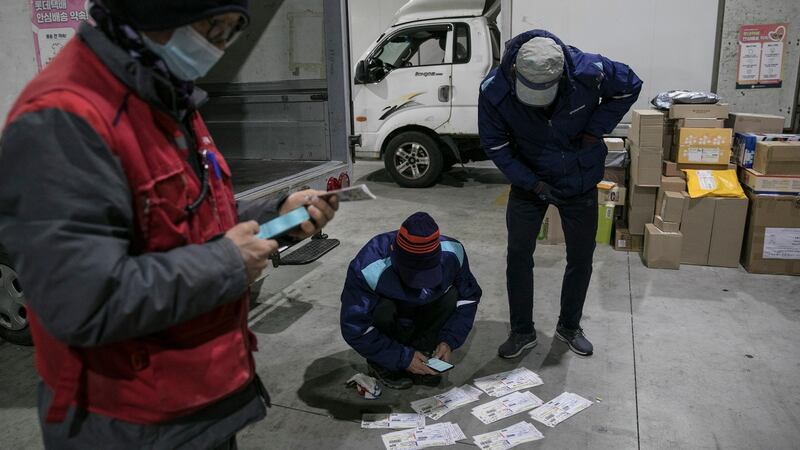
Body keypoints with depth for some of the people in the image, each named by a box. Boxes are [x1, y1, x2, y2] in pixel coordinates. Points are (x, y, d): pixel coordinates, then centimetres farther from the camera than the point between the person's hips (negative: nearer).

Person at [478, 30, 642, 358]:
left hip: (581, 181, 1)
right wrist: (532, 183, -19)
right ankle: (522, 332, 18)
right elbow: (495, 145, -12)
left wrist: (596, 129, -15)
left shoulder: (590, 71, -26)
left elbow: (630, 87, -4)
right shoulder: (494, 90, -25)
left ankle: (569, 327, 31)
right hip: (528, 181, 0)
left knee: (581, 258, 9)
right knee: (518, 256, -1)